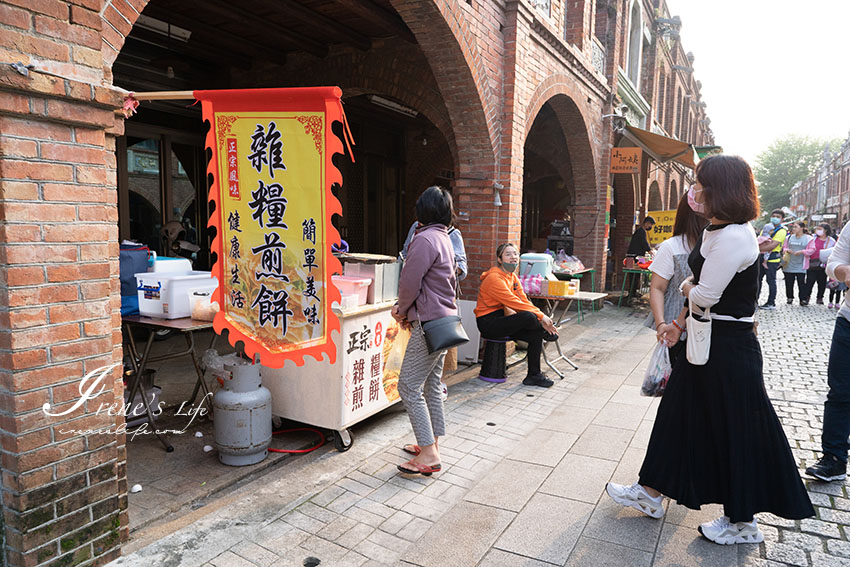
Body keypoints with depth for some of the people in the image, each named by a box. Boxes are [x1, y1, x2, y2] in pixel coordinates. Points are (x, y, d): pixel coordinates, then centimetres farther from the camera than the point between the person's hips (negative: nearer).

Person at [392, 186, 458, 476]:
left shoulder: (424, 239, -16)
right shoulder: (444, 238, 15)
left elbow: (410, 281, -18)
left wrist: (403, 310, 3)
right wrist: (405, 309, 10)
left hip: (429, 322, -10)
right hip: (445, 320, 10)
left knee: (409, 387, -5)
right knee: (431, 384, 16)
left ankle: (429, 454, -2)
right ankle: (430, 444, 26)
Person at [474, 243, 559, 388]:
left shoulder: (512, 276, 10)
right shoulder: (494, 278, -19)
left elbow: (524, 300, 5)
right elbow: (515, 303, -24)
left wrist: (541, 318, -10)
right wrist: (541, 316, -22)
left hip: (502, 318, 9)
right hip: (488, 323, -9)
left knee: (536, 334, -10)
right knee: (528, 317, -28)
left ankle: (533, 376, 2)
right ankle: (550, 332, 6)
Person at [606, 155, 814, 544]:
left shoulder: (733, 238, -23)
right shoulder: (716, 231, 9)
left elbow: (705, 296, -25)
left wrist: (687, 287, -3)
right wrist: (680, 323, 8)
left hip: (729, 350, -10)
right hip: (706, 341, 10)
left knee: (733, 430, 5)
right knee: (680, 414, 16)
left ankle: (742, 522, 26)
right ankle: (652, 492, 31)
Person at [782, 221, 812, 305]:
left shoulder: (808, 238, 1)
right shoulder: (789, 238, 12)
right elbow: (784, 247, 17)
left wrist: (802, 252, -16)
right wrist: (786, 250, -5)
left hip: (800, 266, -3)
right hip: (789, 265, 4)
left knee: (801, 283, -5)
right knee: (789, 283, 6)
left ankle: (803, 299, 1)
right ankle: (789, 298, 19)